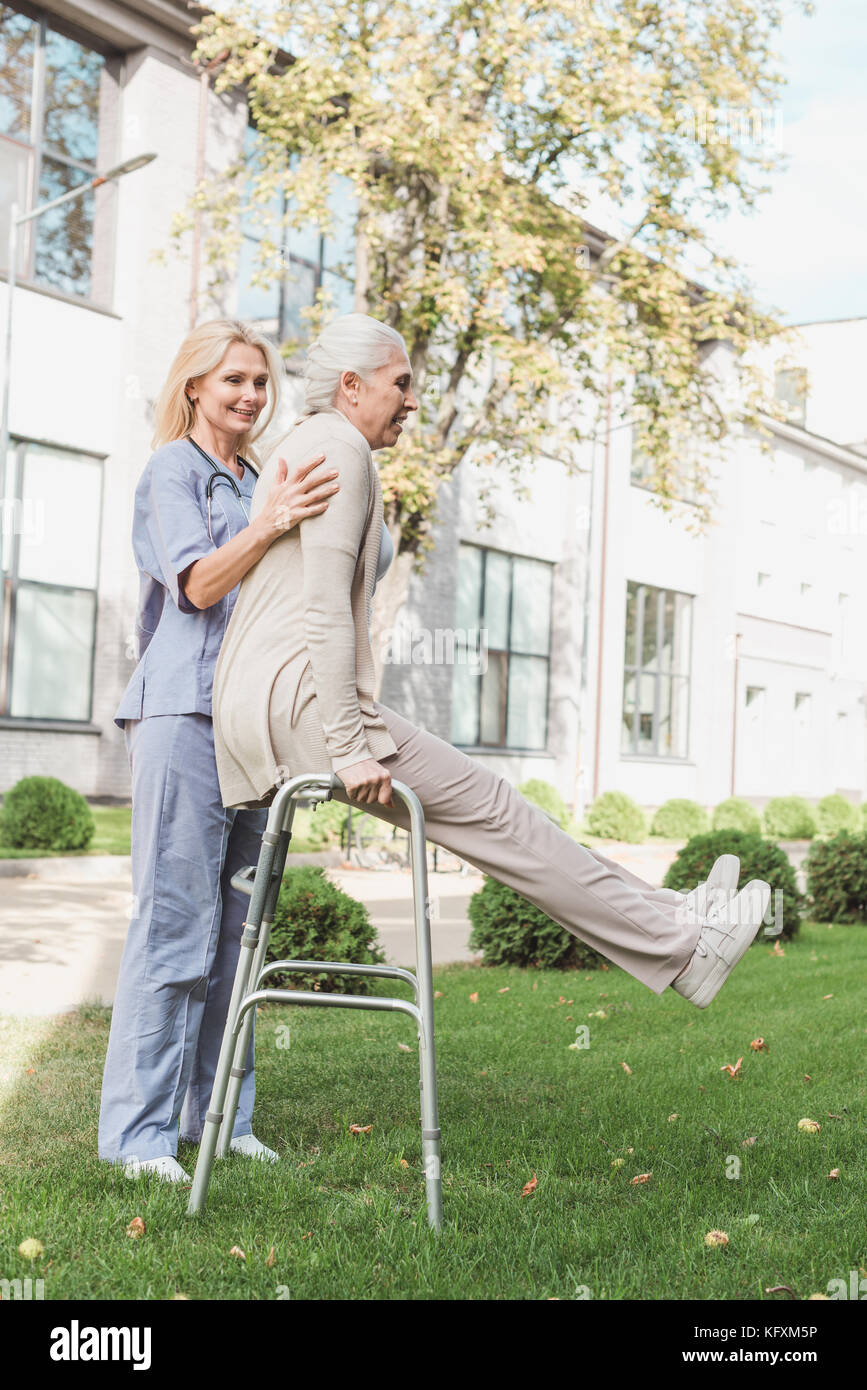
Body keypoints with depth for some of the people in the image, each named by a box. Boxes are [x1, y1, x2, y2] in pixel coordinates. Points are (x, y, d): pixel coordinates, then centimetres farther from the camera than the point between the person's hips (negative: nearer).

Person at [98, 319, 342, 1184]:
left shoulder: (258, 481, 23)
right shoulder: (173, 469, 1)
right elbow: (199, 583, -15)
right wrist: (268, 526, -30)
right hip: (184, 710, -7)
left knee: (238, 922, 7)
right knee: (176, 920, -9)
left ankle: (217, 1114, 15)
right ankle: (138, 1129, -2)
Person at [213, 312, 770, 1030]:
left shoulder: (301, 447, 25)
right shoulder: (339, 448, -8)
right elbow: (325, 606, -18)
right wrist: (350, 747, -19)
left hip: (258, 709, 10)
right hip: (299, 700, -10)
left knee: (479, 804, 8)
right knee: (488, 808, -7)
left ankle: (663, 911, 12)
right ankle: (681, 944, 0)